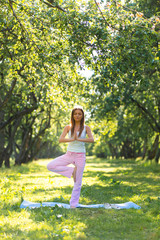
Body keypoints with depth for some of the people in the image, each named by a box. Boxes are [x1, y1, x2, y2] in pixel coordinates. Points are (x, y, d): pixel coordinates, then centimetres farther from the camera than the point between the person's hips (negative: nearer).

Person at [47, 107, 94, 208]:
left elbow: (92, 139, -16)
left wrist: (78, 139, -22)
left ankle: (74, 204, 13)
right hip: (69, 154, 2)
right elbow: (60, 139, -8)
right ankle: (72, 170, -4)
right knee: (50, 166, -15)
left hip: (80, 156, -2)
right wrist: (72, 139, -20)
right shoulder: (68, 127, 4)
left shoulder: (86, 128, 0)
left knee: (78, 182, 0)